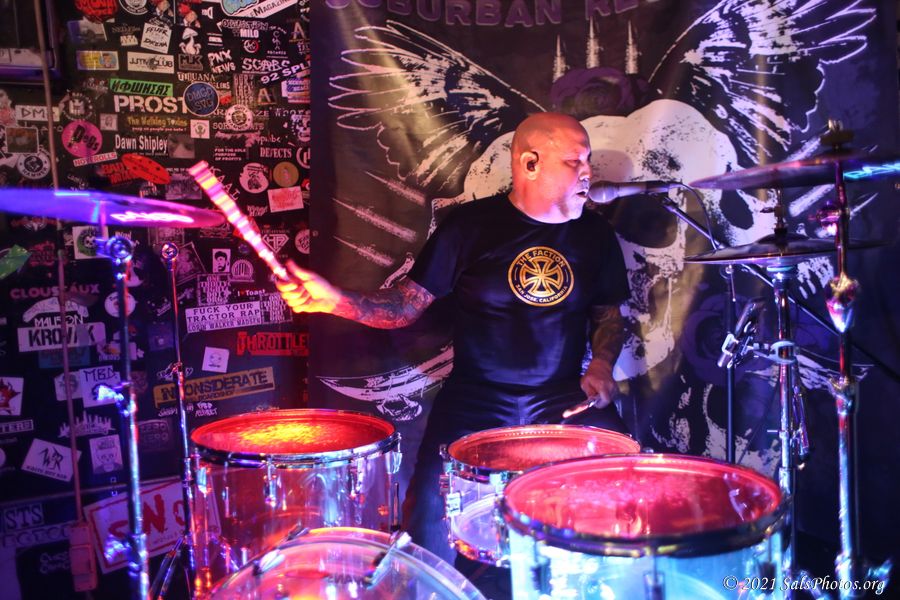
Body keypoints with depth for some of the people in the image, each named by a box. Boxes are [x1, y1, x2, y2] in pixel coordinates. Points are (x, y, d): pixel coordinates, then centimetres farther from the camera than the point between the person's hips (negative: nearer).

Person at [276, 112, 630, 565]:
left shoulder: (596, 234, 6)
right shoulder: (470, 225, -3)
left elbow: (608, 312, 18)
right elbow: (407, 304, -2)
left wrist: (601, 364, -2)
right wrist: (335, 301, -19)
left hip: (564, 400, 3)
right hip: (475, 398, -2)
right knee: (431, 510, -21)